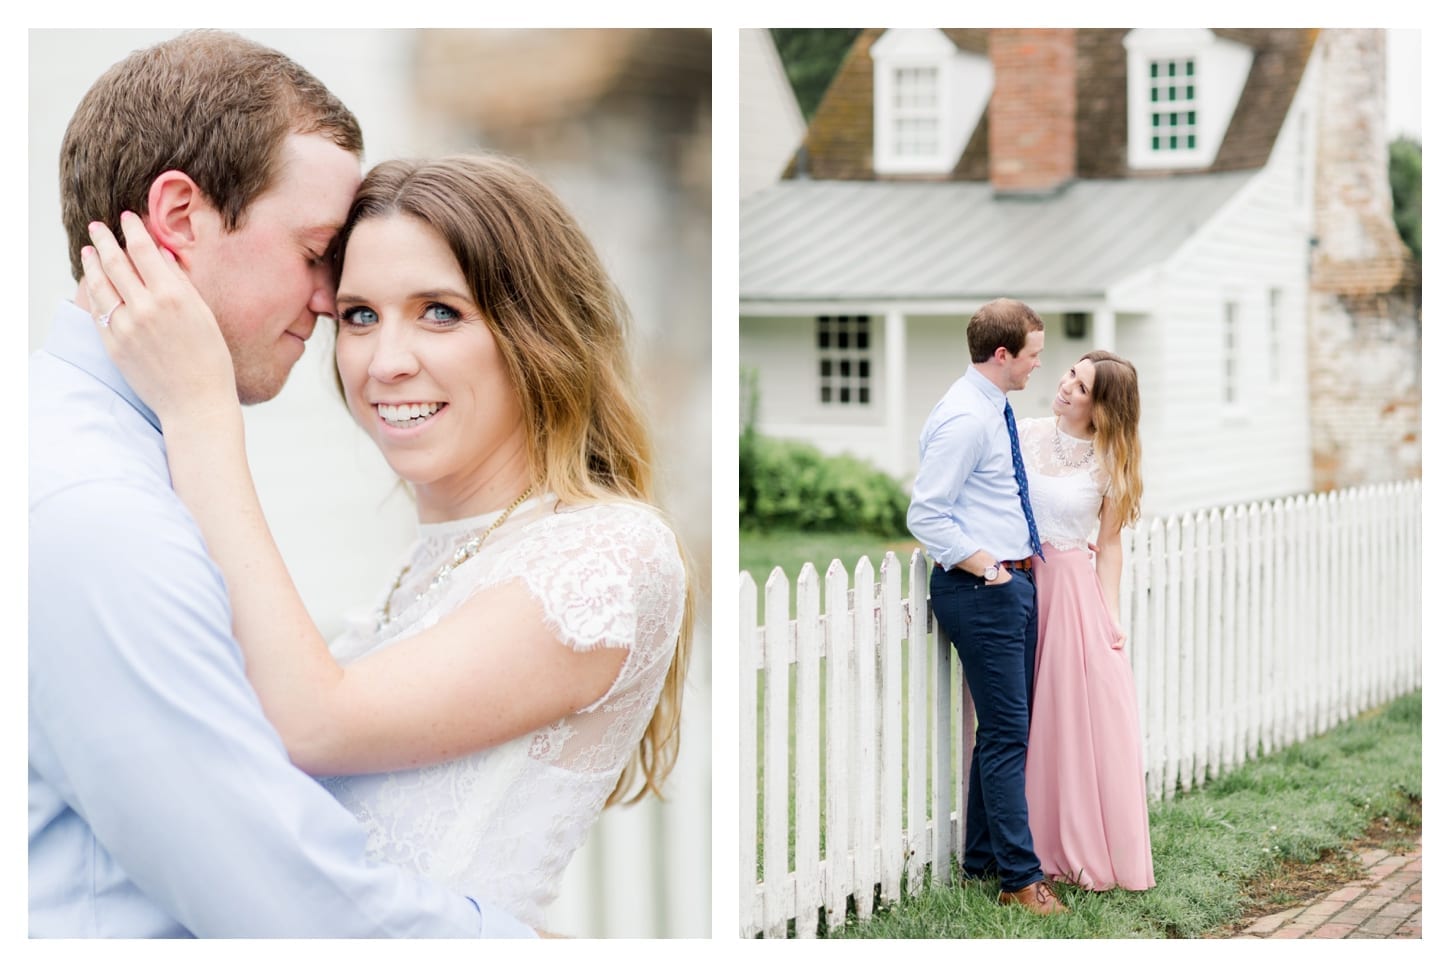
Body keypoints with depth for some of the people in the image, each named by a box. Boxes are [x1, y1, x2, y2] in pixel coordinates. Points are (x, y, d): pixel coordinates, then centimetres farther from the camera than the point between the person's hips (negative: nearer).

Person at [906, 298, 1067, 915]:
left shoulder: (995, 411, 14)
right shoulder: (964, 419, -17)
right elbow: (925, 515, -20)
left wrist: (1026, 554, 18)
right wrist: (987, 568, -19)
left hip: (1014, 581, 10)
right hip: (981, 588, -10)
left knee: (1007, 727, 14)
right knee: (1007, 732, -7)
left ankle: (983, 859, 24)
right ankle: (1020, 878, -2)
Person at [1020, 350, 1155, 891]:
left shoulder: (1109, 462, -1)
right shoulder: (1026, 434, 3)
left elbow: (1109, 544, 2)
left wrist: (1110, 614, -5)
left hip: (1074, 584, -2)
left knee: (1091, 717, -3)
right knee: (1036, 721, 4)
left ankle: (1094, 852, 8)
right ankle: (1045, 846, 13)